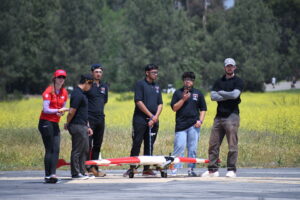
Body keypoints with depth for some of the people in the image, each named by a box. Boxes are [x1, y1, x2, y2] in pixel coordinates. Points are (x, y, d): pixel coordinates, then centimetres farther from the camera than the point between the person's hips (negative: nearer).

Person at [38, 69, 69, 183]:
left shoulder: (64, 93, 11)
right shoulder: (49, 91, -10)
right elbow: (46, 110, -15)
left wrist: (61, 112, -7)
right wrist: (59, 110, -13)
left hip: (55, 124, 7)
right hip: (46, 122, -7)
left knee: (56, 150, -4)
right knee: (49, 150, -9)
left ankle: (53, 174, -9)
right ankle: (48, 176, -9)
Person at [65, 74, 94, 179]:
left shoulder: (81, 93, 16)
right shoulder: (78, 94, -18)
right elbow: (72, 112, -19)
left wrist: (87, 126, 21)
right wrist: (67, 124, -5)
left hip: (82, 126, 10)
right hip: (77, 127, -10)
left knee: (84, 150, 15)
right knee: (77, 150, -2)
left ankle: (82, 172, 21)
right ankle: (75, 173, 4)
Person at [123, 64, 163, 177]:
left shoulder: (157, 87, 17)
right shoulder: (140, 84, -2)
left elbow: (160, 104, 14)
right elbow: (139, 102, -10)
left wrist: (156, 116, -5)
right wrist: (150, 115, -12)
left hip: (153, 121, 6)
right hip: (140, 120, -6)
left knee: (149, 145, 6)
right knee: (136, 144, -6)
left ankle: (147, 168, 9)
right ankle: (132, 167, -3)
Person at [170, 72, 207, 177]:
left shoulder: (198, 93, 13)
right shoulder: (178, 93, 9)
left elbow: (203, 109, 14)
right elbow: (174, 108, 2)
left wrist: (200, 121, 0)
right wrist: (183, 99, -10)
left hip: (194, 125, 2)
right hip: (181, 125, -1)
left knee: (192, 148, 2)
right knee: (179, 147, -8)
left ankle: (191, 169, 7)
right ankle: (174, 169, -8)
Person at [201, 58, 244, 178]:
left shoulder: (238, 81, 3)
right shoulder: (219, 82, 17)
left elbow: (235, 94, -15)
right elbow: (213, 96, 2)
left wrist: (221, 93, -2)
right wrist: (228, 96, -9)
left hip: (231, 115, -5)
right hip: (219, 116, 5)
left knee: (232, 144, -6)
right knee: (213, 144, 4)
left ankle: (231, 170, -2)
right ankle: (213, 169, 10)